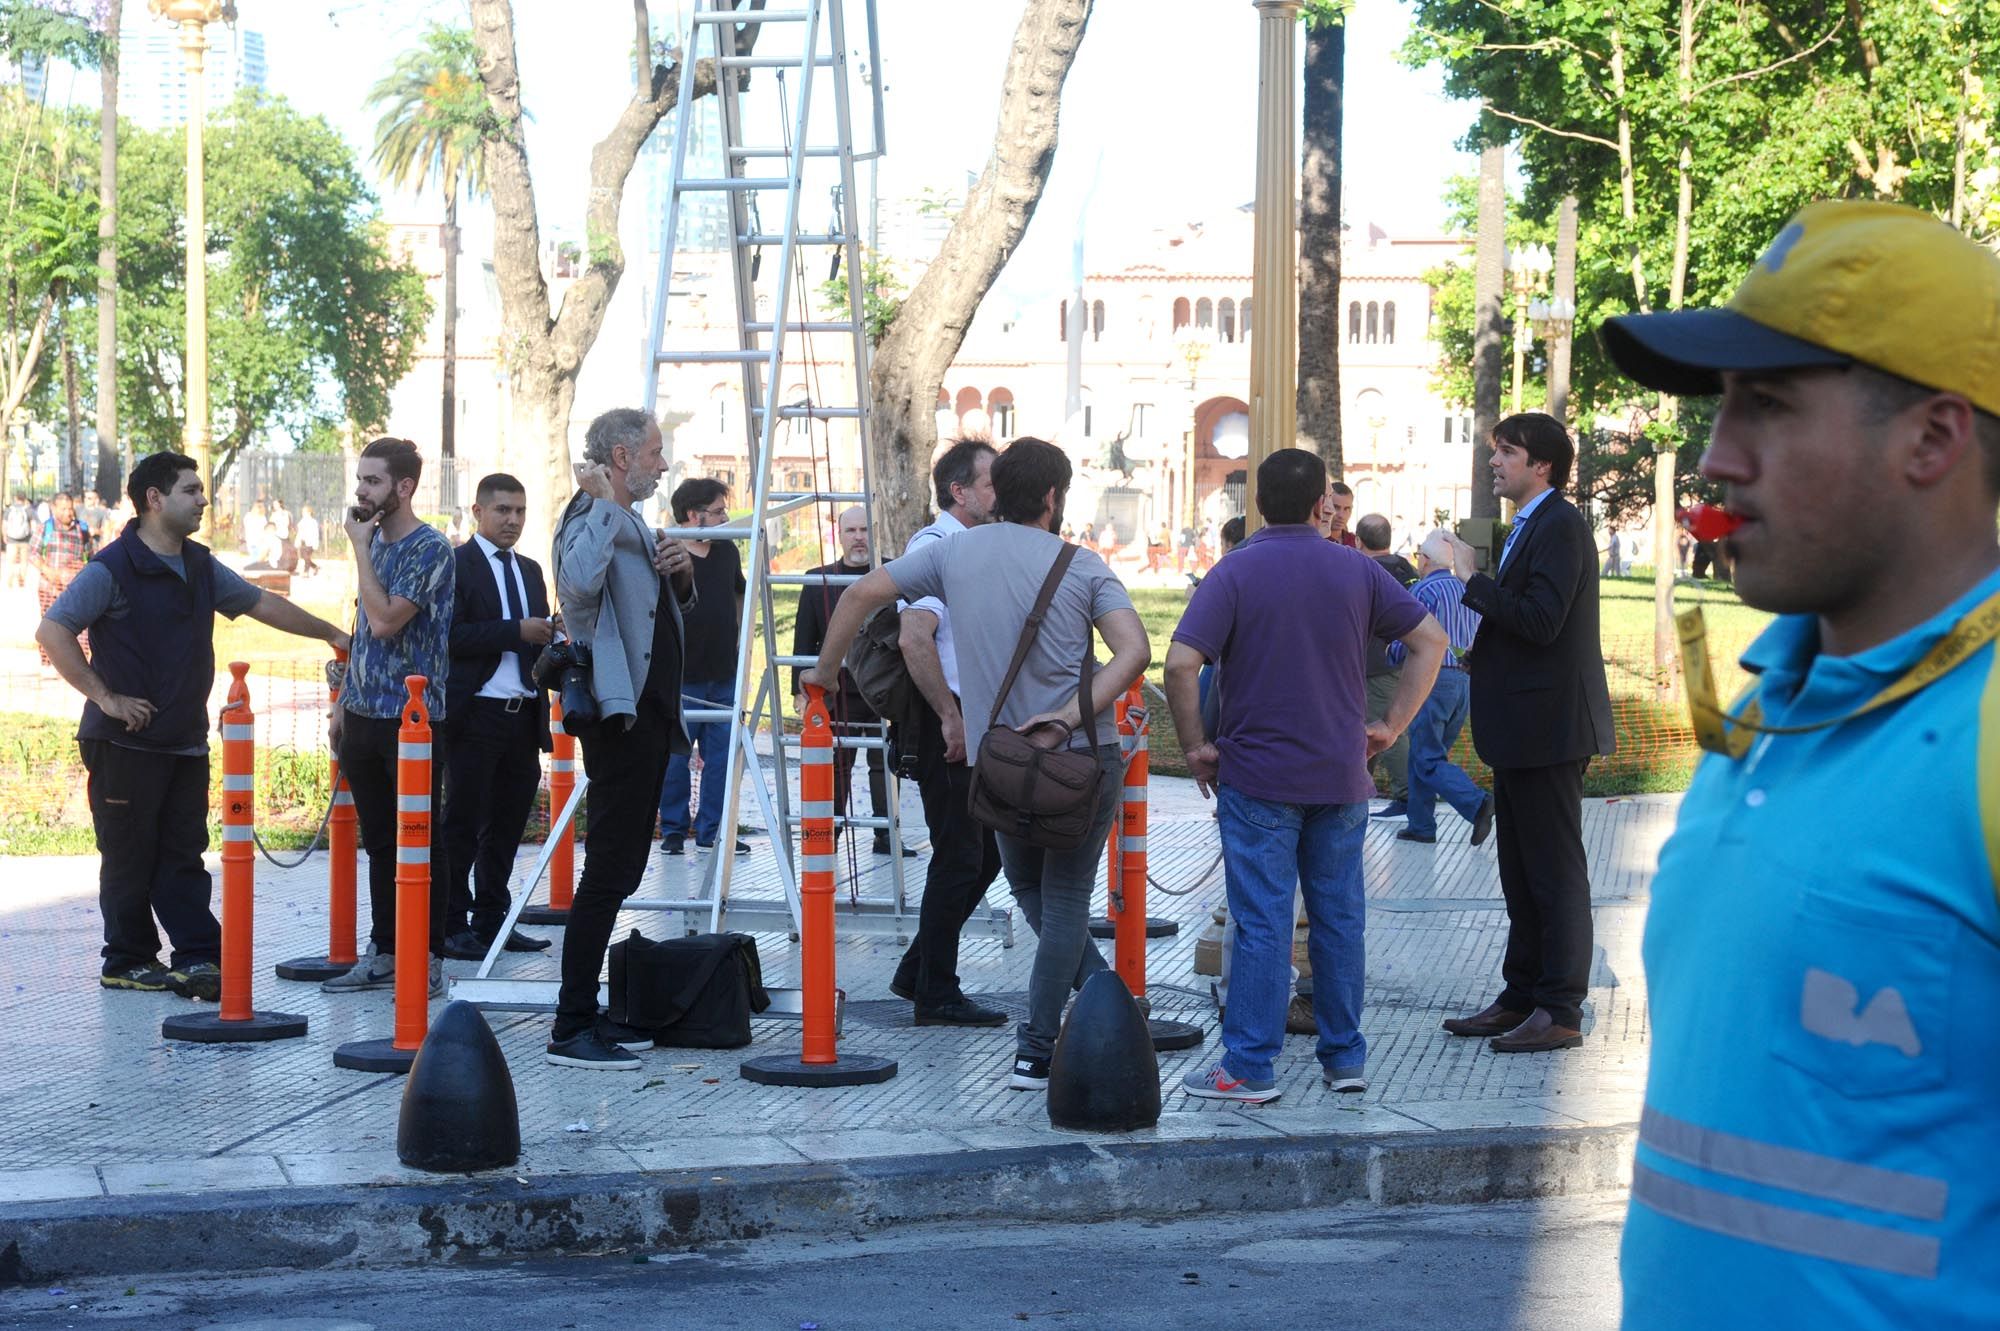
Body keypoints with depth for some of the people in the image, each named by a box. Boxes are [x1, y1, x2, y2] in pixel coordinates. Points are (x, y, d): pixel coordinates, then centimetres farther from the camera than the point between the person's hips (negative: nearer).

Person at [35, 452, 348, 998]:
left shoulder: (201, 567, 11)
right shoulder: (113, 569, -13)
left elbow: (261, 603, 23)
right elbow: (52, 631, -19)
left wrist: (330, 633, 25)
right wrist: (104, 696, -19)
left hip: (187, 742, 7)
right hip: (126, 743, -7)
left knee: (184, 855, 7)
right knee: (129, 857, 2)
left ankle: (198, 957, 7)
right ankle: (127, 963, 12)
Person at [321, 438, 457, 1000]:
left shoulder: (430, 549, -12)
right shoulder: (373, 541, 13)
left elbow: (385, 621, -22)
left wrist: (360, 549, -15)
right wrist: (343, 702, 17)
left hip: (414, 716, -8)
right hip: (365, 715, 8)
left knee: (423, 841, -1)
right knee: (379, 841, 13)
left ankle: (429, 958, 4)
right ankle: (384, 952, 20)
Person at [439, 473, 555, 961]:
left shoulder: (530, 571, 19)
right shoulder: (456, 565, -5)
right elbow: (453, 635, -16)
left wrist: (549, 637, 0)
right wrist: (517, 631, -18)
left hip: (524, 715, 7)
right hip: (476, 714, -7)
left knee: (507, 824, 10)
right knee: (462, 823, -1)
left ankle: (492, 920, 18)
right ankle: (453, 925, 4)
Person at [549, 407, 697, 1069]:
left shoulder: (634, 524, 19)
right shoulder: (590, 520, -12)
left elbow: (674, 608, 30)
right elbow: (580, 584, -35)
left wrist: (681, 572, 8)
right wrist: (605, 505, -25)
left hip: (650, 712, 11)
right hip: (619, 714, -10)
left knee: (621, 868, 12)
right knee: (608, 869, -12)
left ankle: (586, 1013, 18)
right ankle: (571, 1030, -11)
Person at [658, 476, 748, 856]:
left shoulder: (727, 551, 8)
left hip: (724, 676, 5)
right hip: (681, 678, -5)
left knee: (722, 757, 6)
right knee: (675, 758, 2)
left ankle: (713, 831, 14)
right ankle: (673, 831, 14)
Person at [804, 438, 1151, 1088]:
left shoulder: (953, 551, 2)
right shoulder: (1083, 566, -2)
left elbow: (863, 593, -1)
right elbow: (1134, 651, -15)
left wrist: (825, 669, 11)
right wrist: (1067, 720, -18)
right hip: (1083, 756, -1)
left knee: (1029, 888, 24)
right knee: (1066, 894, 7)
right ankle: (1035, 1049, 3)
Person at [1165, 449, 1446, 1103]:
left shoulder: (1235, 572, -7)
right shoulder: (1357, 571, 4)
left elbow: (1180, 663, -17)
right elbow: (1431, 640, 5)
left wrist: (1196, 747, -6)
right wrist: (1390, 725, 8)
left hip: (1257, 778, -3)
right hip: (1342, 778, 3)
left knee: (1262, 922, -2)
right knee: (1339, 917, 11)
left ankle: (1249, 1066, -1)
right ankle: (1345, 1056, 17)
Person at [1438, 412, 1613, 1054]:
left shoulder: (1561, 525, -15)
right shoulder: (1529, 526, 17)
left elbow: (1540, 621, -24)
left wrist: (1473, 578, -18)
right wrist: (1480, 650, 10)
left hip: (1549, 729, -10)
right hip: (1522, 732, 11)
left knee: (1555, 872, -4)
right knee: (1521, 874, 15)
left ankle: (1560, 1012, 1)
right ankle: (1521, 998, 23)